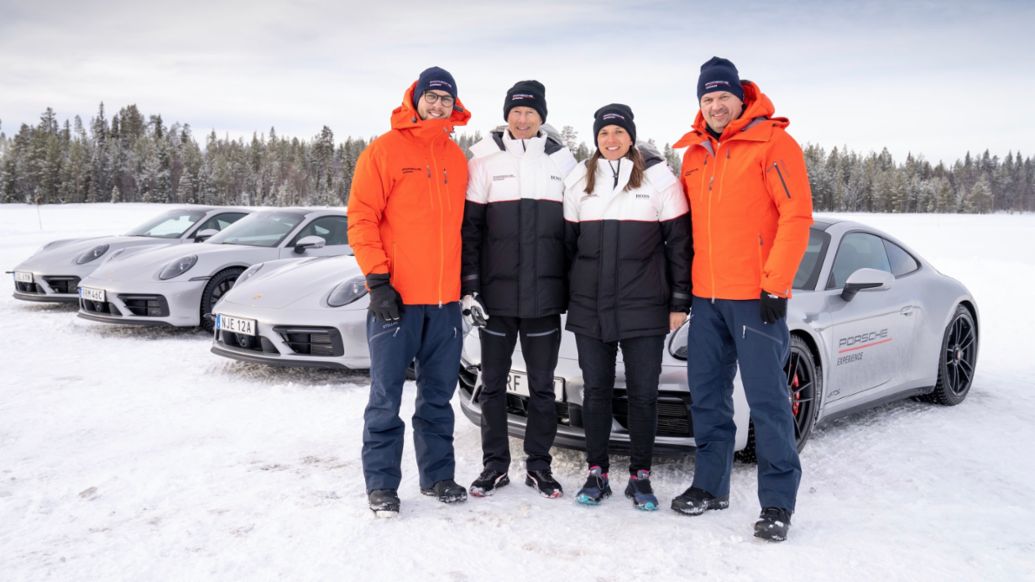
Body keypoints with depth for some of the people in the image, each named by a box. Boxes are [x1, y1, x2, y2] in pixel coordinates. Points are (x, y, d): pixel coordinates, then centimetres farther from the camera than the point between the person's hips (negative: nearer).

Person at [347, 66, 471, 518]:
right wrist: (378, 279, -13)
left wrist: (465, 282, 13)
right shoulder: (385, 150, -2)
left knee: (438, 394, 13)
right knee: (386, 397, 2)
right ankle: (381, 484, 13)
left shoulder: (457, 158, 13)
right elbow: (361, 218, -7)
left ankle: (437, 475, 25)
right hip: (396, 297, -5)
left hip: (445, 299, 5)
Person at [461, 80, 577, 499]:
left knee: (542, 385, 8)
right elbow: (469, 225, 0)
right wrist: (470, 286, -6)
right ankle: (495, 465, 20)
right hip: (496, 293, 0)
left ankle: (538, 465, 20)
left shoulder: (562, 161, 6)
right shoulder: (485, 158, 2)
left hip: (545, 294, 1)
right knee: (493, 383, 7)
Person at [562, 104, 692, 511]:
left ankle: (640, 477, 17)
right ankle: (596, 474, 20)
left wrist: (680, 301, -2)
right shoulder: (579, 179, 7)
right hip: (589, 306, 2)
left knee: (643, 393, 4)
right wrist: (564, 295, 10)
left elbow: (679, 241, 1)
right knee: (595, 391, 8)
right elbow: (567, 240, 12)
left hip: (644, 307, -2)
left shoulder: (659, 177, 0)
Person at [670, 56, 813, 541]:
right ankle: (711, 486, 24)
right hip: (706, 295, 7)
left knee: (766, 398, -3)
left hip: (755, 295, -6)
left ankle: (778, 501, 8)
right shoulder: (694, 152, 14)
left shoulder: (771, 142, -5)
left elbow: (797, 215, -11)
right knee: (707, 395, 11)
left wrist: (776, 284, -16)